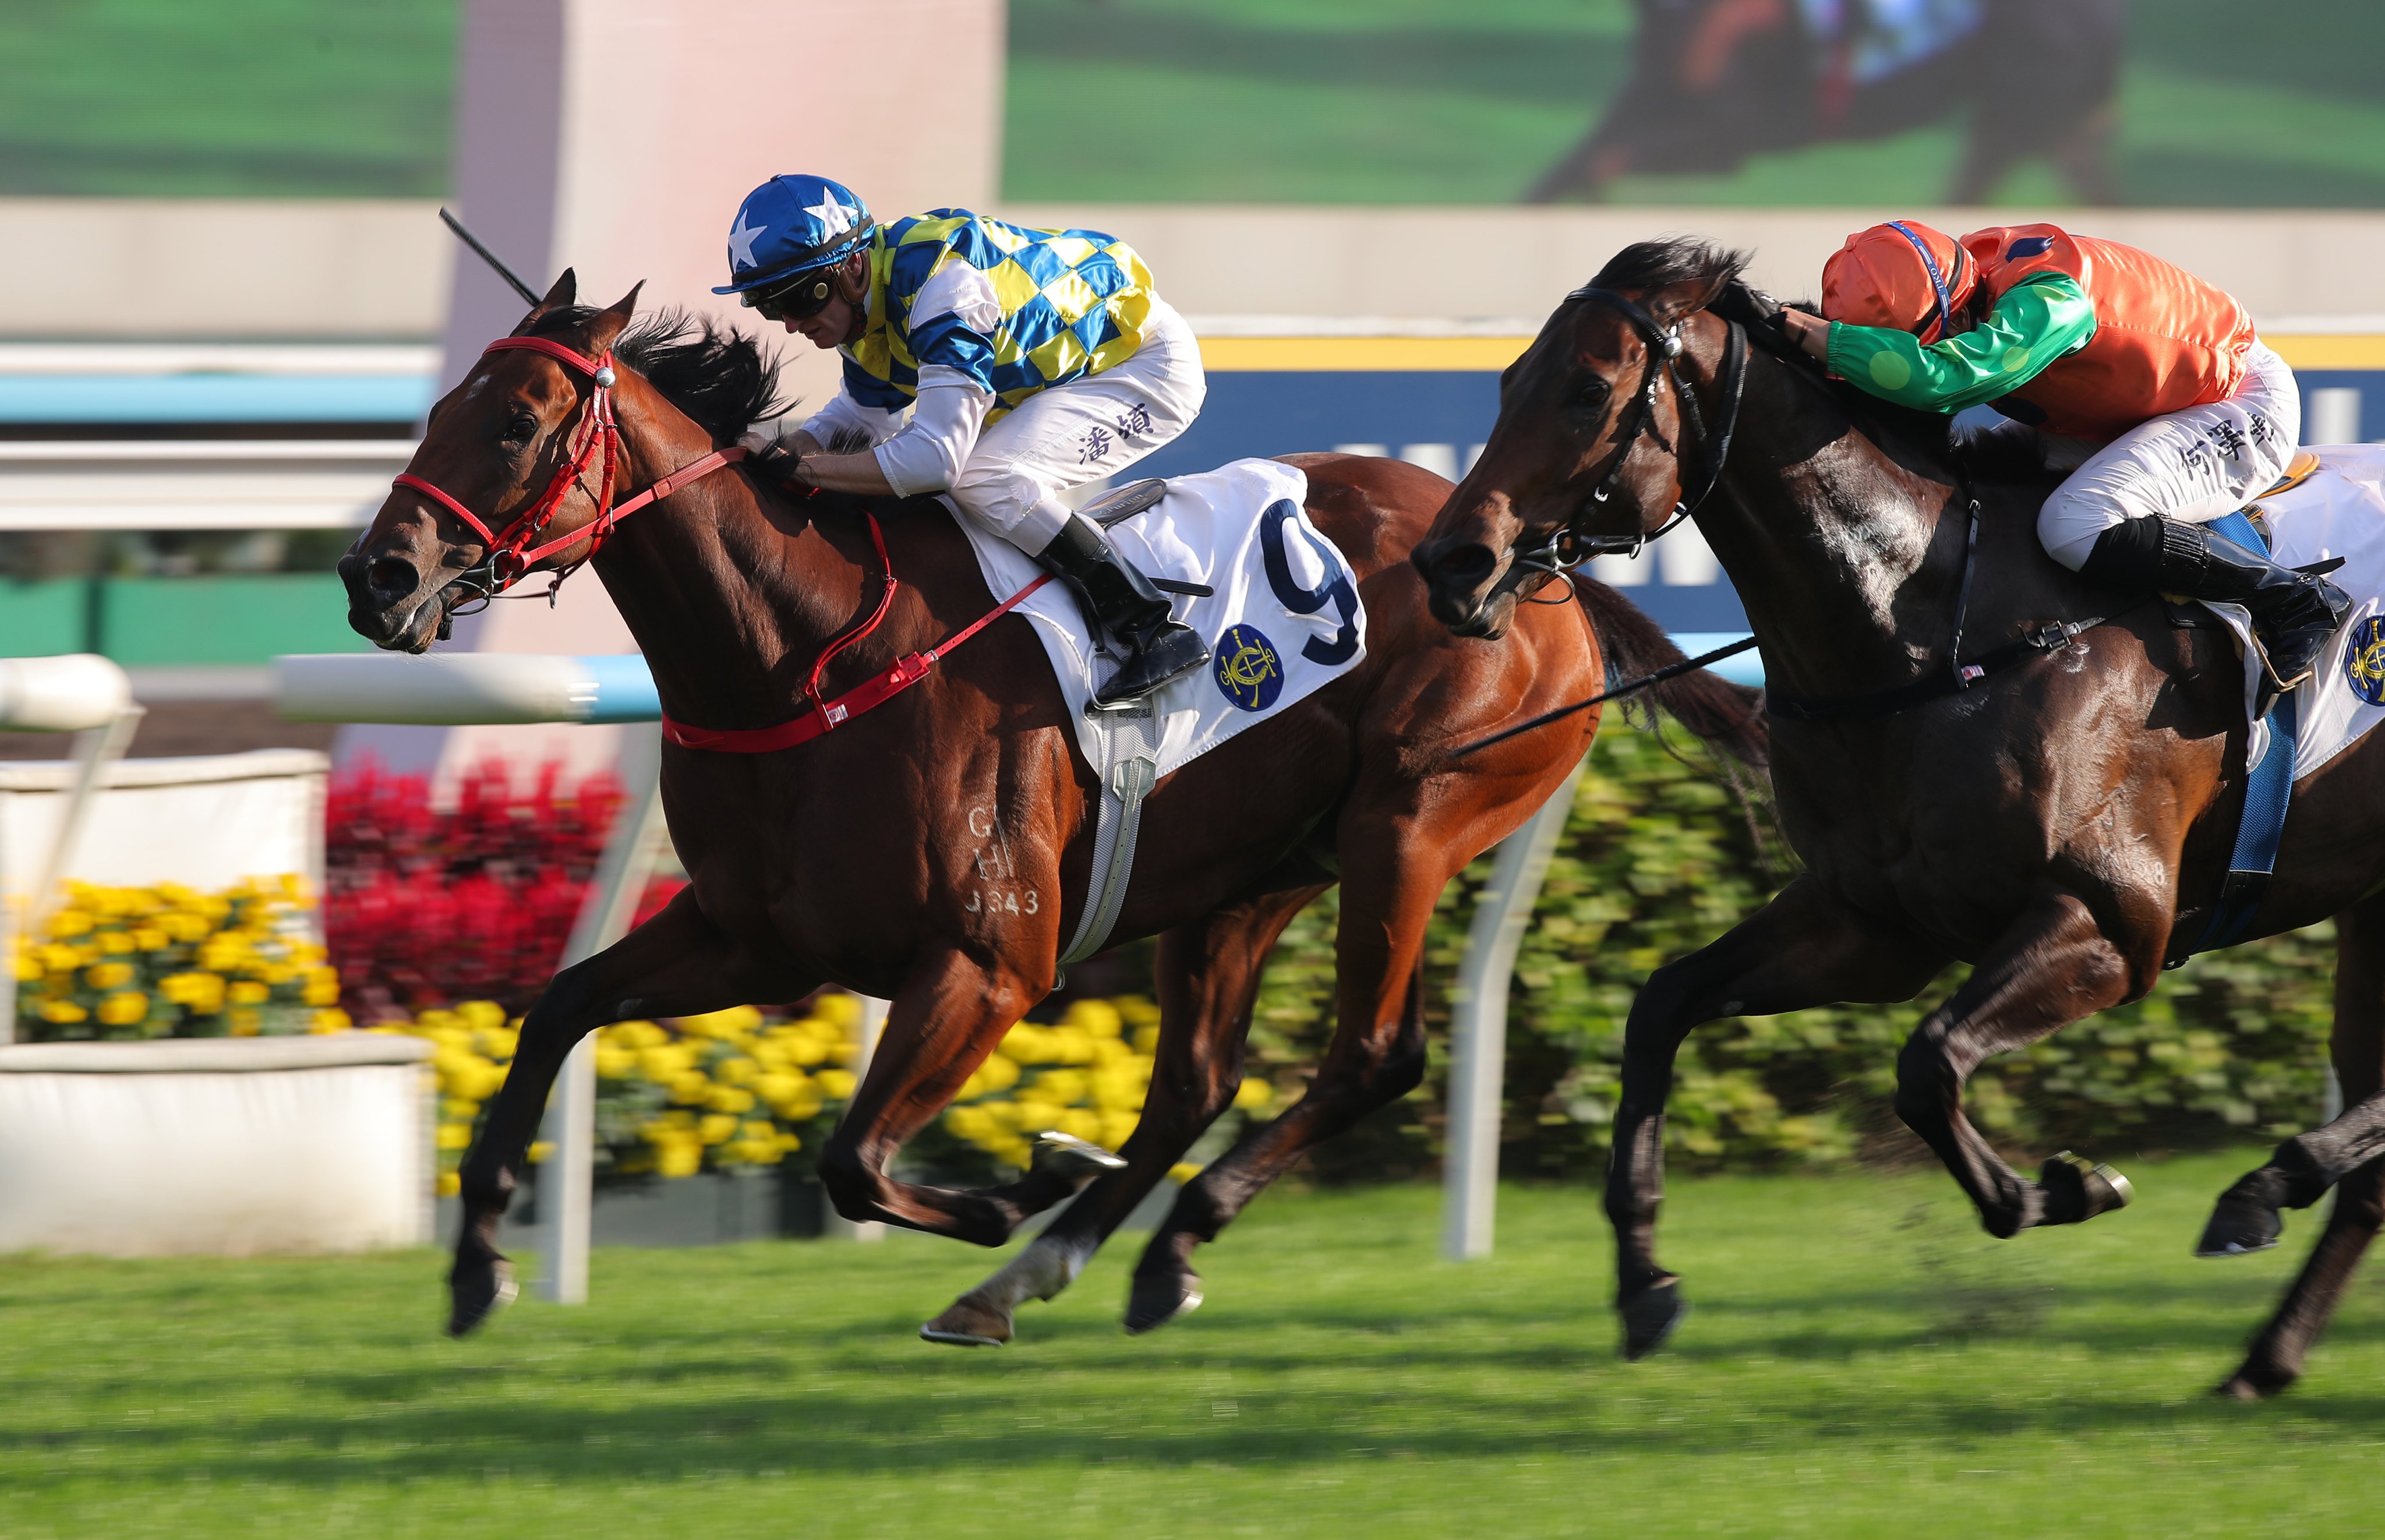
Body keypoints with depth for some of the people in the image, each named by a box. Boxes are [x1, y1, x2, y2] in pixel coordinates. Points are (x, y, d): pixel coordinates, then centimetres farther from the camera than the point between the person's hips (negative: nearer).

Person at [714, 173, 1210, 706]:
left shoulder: (943, 287, -34)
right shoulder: (863, 298, -5)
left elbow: (938, 457, -37)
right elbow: (863, 414, 11)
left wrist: (802, 468, -34)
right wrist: (790, 447, -10)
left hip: (1151, 366, -10)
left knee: (984, 480, -28)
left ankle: (1157, 635, -20)